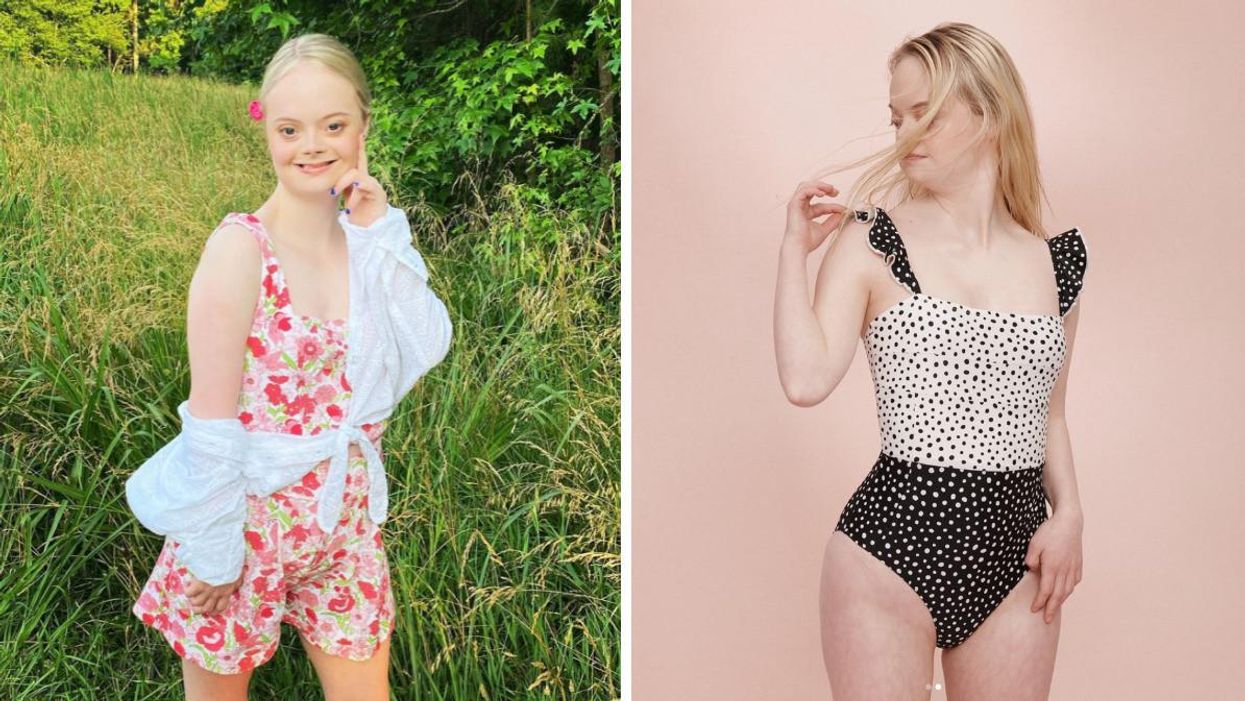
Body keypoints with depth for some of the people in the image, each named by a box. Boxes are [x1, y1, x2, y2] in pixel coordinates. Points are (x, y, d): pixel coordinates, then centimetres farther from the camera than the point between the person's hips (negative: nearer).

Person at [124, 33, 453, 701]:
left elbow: (423, 351, -13)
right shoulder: (241, 246, -19)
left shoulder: (363, 238, -2)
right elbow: (212, 420, -17)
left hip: (344, 518, 5)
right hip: (247, 515, -5)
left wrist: (381, 230, -17)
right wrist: (214, 552, -13)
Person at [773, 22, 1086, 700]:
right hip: (891, 543, -3)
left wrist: (1068, 513, 3)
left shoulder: (1058, 262, 8)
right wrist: (795, 248, -9)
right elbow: (806, 380, -16)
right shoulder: (871, 242, -2)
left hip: (1015, 557, 4)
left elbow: (1047, 415, 17)